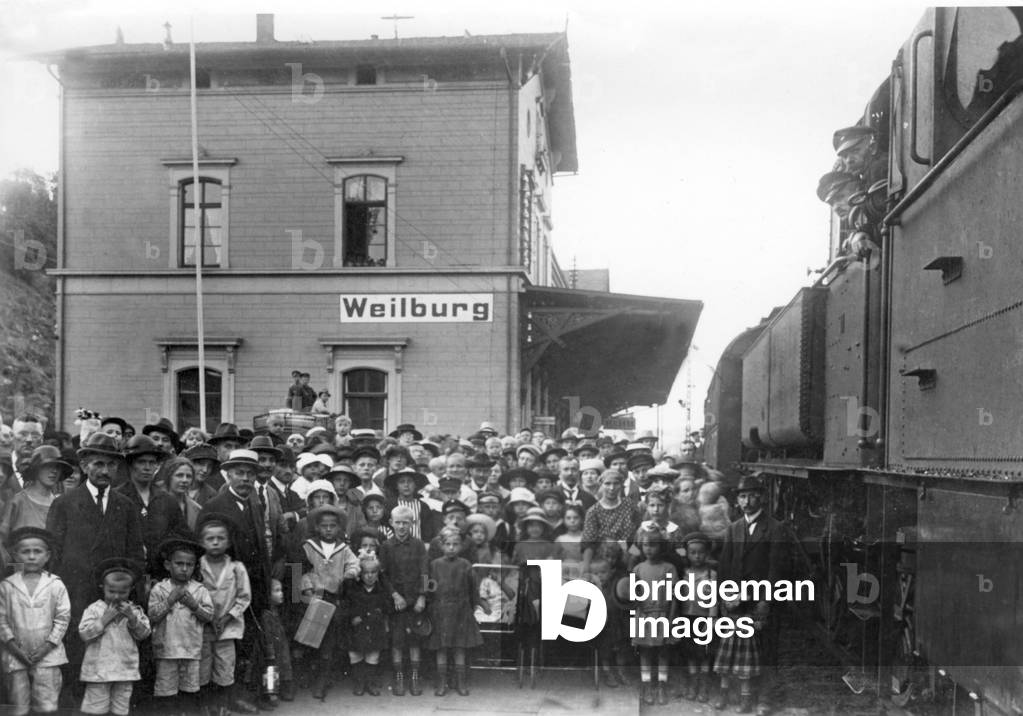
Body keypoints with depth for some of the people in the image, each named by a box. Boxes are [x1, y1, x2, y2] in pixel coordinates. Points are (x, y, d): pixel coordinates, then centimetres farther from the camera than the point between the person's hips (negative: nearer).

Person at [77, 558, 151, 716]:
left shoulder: (134, 610, 5)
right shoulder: (94, 609, -3)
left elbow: (144, 634, -1)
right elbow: (84, 633, -12)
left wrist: (132, 618, -16)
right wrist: (105, 619, -17)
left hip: (125, 670, 3)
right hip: (99, 670, -3)